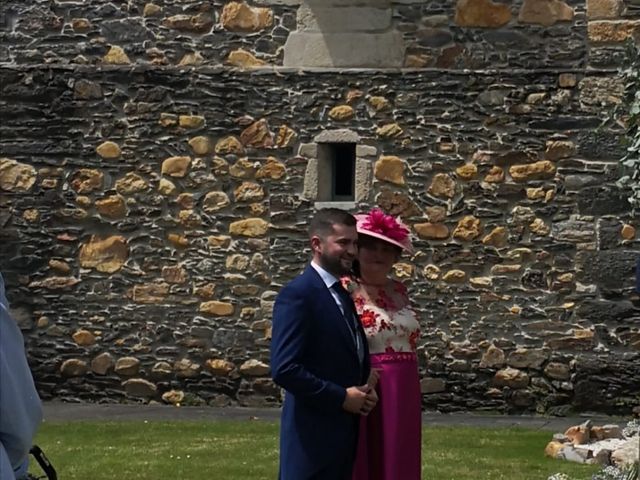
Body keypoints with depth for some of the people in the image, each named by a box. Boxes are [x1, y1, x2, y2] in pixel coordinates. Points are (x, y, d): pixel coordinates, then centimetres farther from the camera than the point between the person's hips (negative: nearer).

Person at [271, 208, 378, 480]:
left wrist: (364, 392, 2)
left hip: (343, 432, 9)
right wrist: (341, 397, -17)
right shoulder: (297, 295, -14)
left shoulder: (342, 295, 15)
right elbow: (284, 369, -22)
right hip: (313, 435, -9)